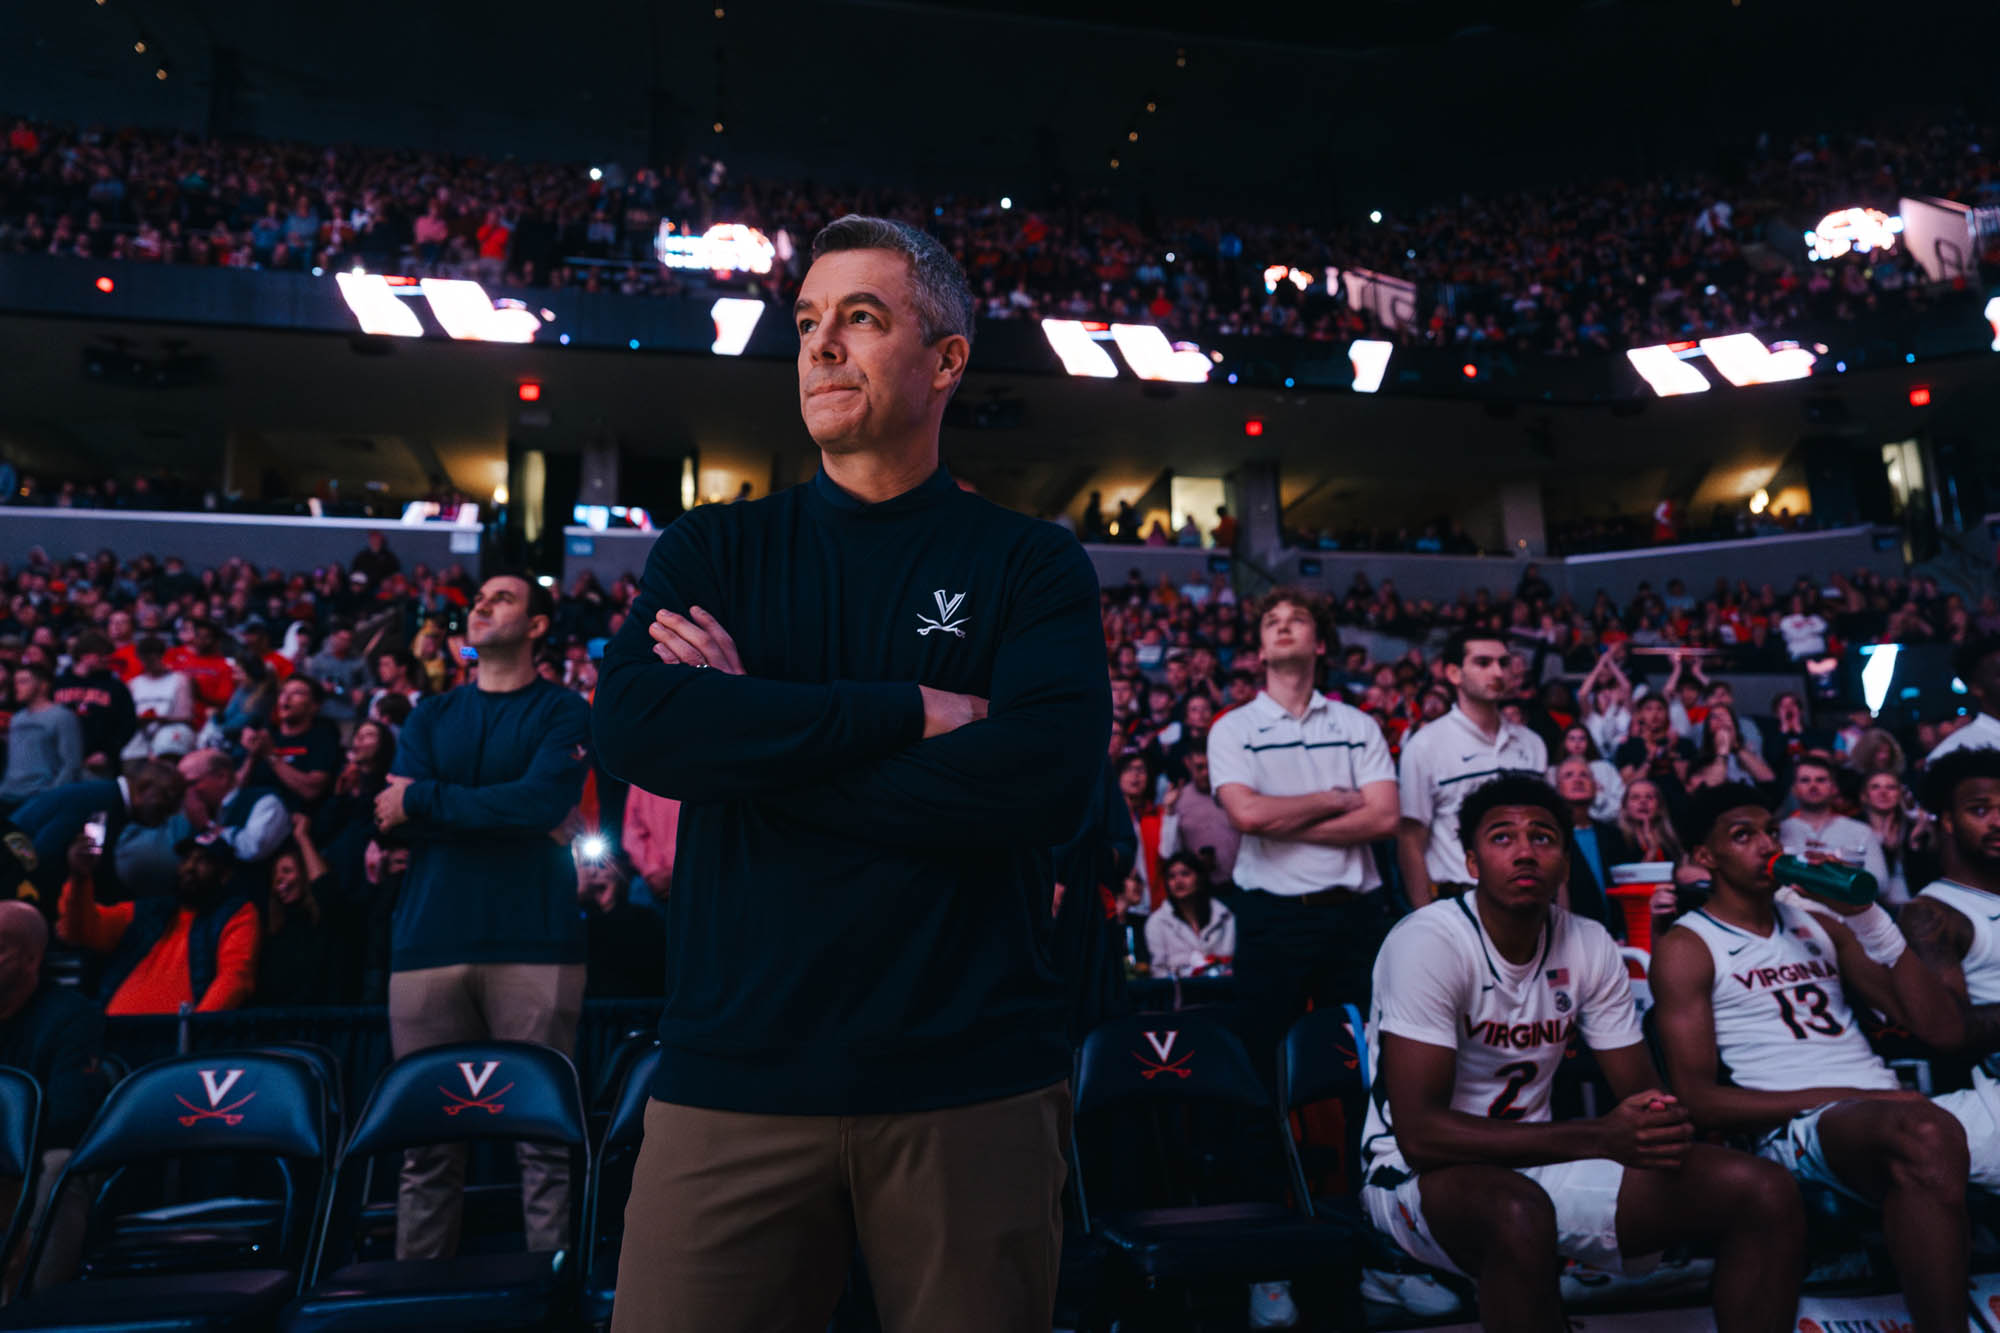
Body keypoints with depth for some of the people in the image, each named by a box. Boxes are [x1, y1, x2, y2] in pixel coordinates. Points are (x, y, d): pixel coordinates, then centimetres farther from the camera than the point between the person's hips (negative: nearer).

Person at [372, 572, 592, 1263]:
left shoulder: (563, 712, 6)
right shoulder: (430, 715, 18)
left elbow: (542, 800, -11)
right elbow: (397, 817, 5)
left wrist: (425, 799, -4)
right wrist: (511, 814, -7)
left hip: (532, 941, -3)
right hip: (429, 940, 4)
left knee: (544, 1134, -2)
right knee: (426, 1138, 7)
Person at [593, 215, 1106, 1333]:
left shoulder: (1032, 564, 2)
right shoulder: (714, 550, 8)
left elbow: (1052, 780, -15)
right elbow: (635, 727, -10)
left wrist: (754, 737, -11)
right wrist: (910, 711, -13)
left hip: (973, 1082, -1)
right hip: (736, 1071, 2)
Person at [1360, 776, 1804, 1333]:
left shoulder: (1590, 947, 0)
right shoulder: (1428, 942, -20)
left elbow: (1643, 1094, 6)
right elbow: (1420, 1134, -25)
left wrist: (1663, 1123, -20)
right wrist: (1599, 1138, -28)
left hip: (1537, 1164, 6)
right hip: (1422, 1175, -6)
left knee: (1765, 1193, -11)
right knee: (1518, 1214, -41)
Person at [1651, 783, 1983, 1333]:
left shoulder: (1818, 919, 21)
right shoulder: (1686, 948, 3)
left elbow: (1943, 1031, 15)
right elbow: (1699, 1101, -5)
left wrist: (1872, 921, 3)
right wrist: (1848, 1098, -12)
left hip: (1896, 1114, 6)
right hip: (1797, 1126, -6)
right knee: (1924, 1130, -37)